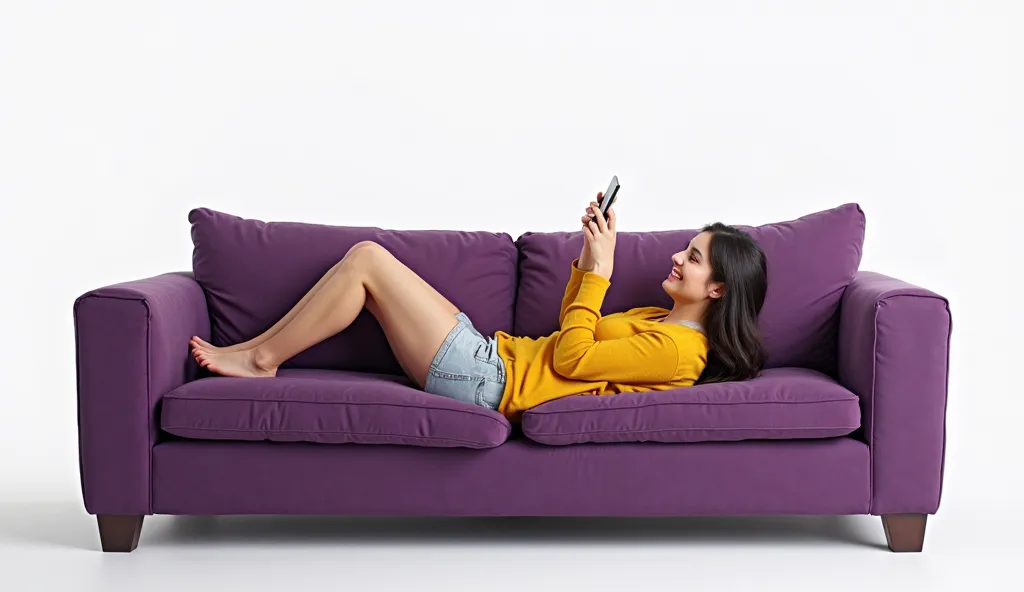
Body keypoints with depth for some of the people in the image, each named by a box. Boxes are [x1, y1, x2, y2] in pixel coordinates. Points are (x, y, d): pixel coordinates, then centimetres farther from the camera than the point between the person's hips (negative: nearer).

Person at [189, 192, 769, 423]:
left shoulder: (677, 349, -16)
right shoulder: (662, 318, 14)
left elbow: (569, 358, -19)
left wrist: (601, 268, -14)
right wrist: (591, 254, 11)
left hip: (485, 378, -10)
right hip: (495, 351, 10)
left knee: (367, 258, -10)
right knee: (367, 257, 10)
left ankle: (261, 357, 3)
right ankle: (262, 352, 15)